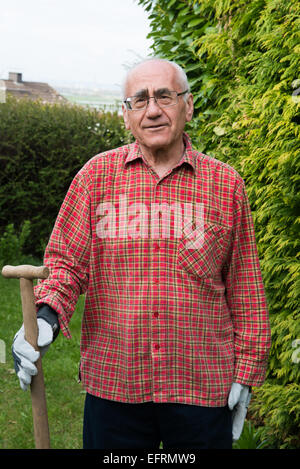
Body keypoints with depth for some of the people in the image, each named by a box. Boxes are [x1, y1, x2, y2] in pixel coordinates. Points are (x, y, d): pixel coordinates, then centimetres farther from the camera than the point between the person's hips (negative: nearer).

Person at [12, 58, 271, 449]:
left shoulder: (226, 183, 3)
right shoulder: (96, 175, 3)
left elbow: (246, 288, 6)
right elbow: (66, 259, 3)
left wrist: (246, 372, 5)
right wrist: (46, 315, -16)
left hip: (203, 388, 0)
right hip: (112, 384, 0)